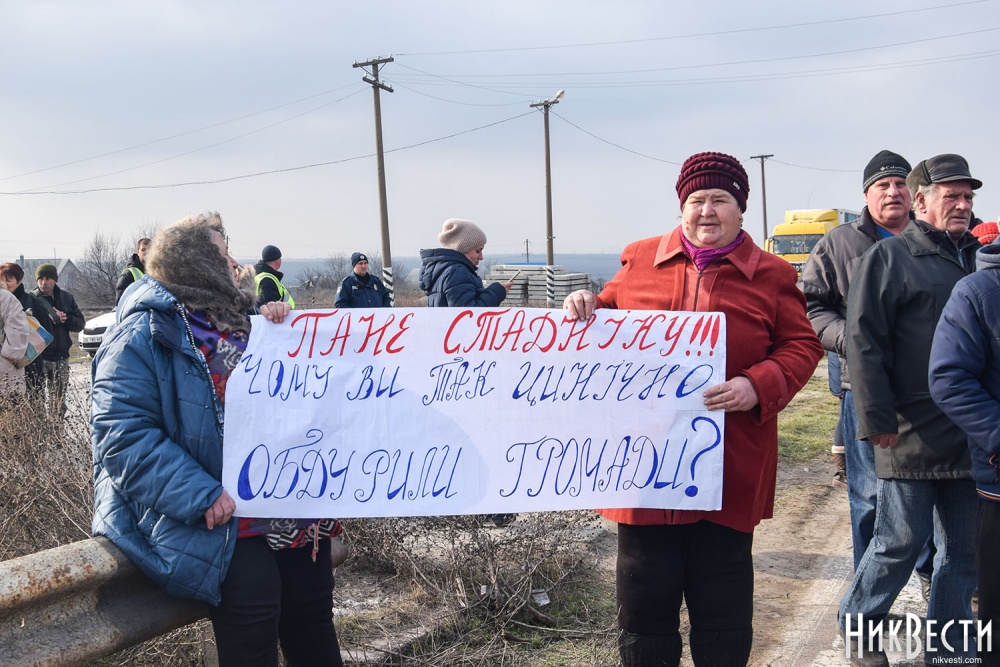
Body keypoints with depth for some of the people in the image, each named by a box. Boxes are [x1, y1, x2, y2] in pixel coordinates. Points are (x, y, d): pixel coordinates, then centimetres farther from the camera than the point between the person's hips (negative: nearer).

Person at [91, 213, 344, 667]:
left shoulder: (238, 322, 17)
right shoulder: (146, 332, -9)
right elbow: (123, 433, -19)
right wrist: (202, 496, -27)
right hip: (219, 517, -7)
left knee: (312, 612, 3)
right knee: (253, 591, -24)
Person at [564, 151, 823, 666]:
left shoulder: (771, 275, 3)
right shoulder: (639, 260, 8)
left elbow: (802, 346, 2)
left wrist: (757, 386, -15)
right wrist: (587, 306, -4)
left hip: (728, 471, -1)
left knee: (722, 605, 12)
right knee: (643, 602, 12)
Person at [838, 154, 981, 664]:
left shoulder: (978, 258, 14)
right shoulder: (890, 258, -4)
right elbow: (864, 343, -10)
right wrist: (876, 419, -15)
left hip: (969, 438, 6)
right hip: (910, 434, -6)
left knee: (963, 548, 11)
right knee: (901, 541, 1)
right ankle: (856, 623, 23)